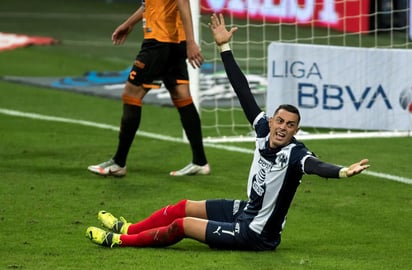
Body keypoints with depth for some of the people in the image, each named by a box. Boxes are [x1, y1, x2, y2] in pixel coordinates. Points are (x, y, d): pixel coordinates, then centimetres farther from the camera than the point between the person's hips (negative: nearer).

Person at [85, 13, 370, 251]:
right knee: (184, 207, 18)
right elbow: (244, 92, -3)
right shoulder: (263, 130, -8)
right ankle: (128, 229, 40)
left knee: (183, 225, -5)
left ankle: (120, 240, 14)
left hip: (256, 235, -8)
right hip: (247, 211, 8)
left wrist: (342, 172, -71)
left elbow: (315, 165, -49)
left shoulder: (294, 153, -28)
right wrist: (225, 47, 0)